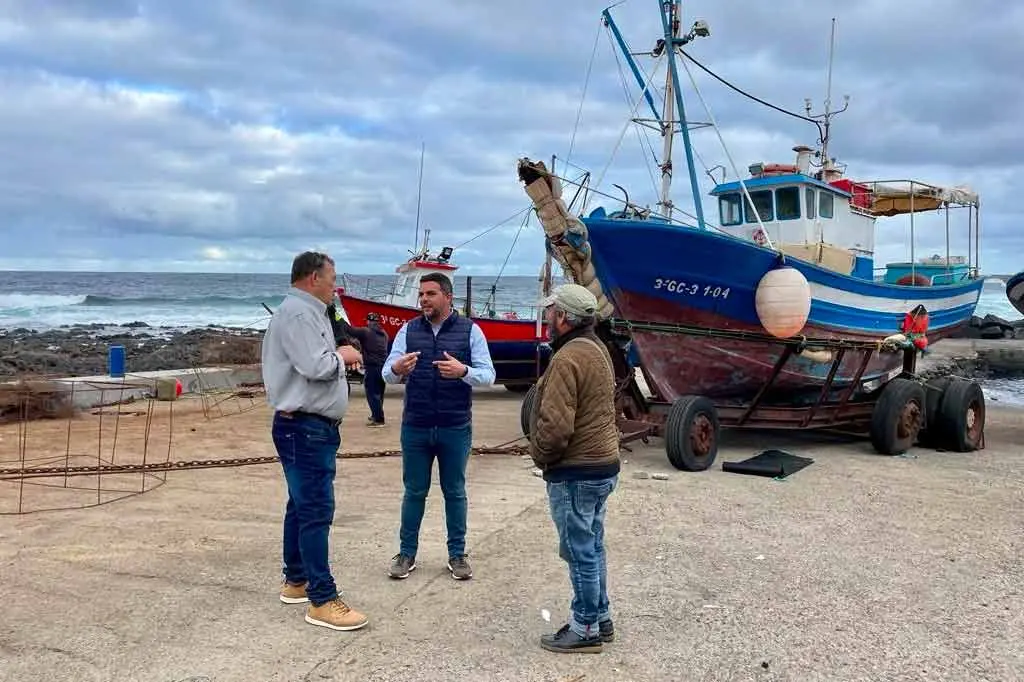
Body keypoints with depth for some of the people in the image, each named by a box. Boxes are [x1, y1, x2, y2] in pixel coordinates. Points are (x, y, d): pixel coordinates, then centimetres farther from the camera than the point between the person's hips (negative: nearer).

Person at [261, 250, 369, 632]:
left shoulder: (307, 312, 18)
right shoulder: (297, 313, -16)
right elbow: (316, 366, -26)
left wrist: (338, 360, 6)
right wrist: (342, 356, -8)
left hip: (312, 427, 11)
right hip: (304, 428, -11)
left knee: (302, 507, 18)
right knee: (316, 511, -10)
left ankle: (296, 581, 29)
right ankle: (322, 601, -7)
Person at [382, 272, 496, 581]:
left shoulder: (470, 330, -3)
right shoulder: (408, 330, 2)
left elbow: (488, 375, -7)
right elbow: (387, 374, -3)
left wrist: (463, 371, -28)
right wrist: (397, 368, -28)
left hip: (455, 428, -1)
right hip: (415, 427, 1)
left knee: (455, 492, 11)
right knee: (414, 492, 11)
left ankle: (457, 554, 24)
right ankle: (406, 553, 25)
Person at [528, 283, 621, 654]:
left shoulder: (567, 359, -21)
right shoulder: (597, 349, 11)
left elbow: (555, 425, -26)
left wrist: (539, 456, -7)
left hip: (575, 473, -10)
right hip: (602, 464, 10)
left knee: (580, 552, 1)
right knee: (592, 547, 18)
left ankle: (586, 629, 12)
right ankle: (600, 618, 29)